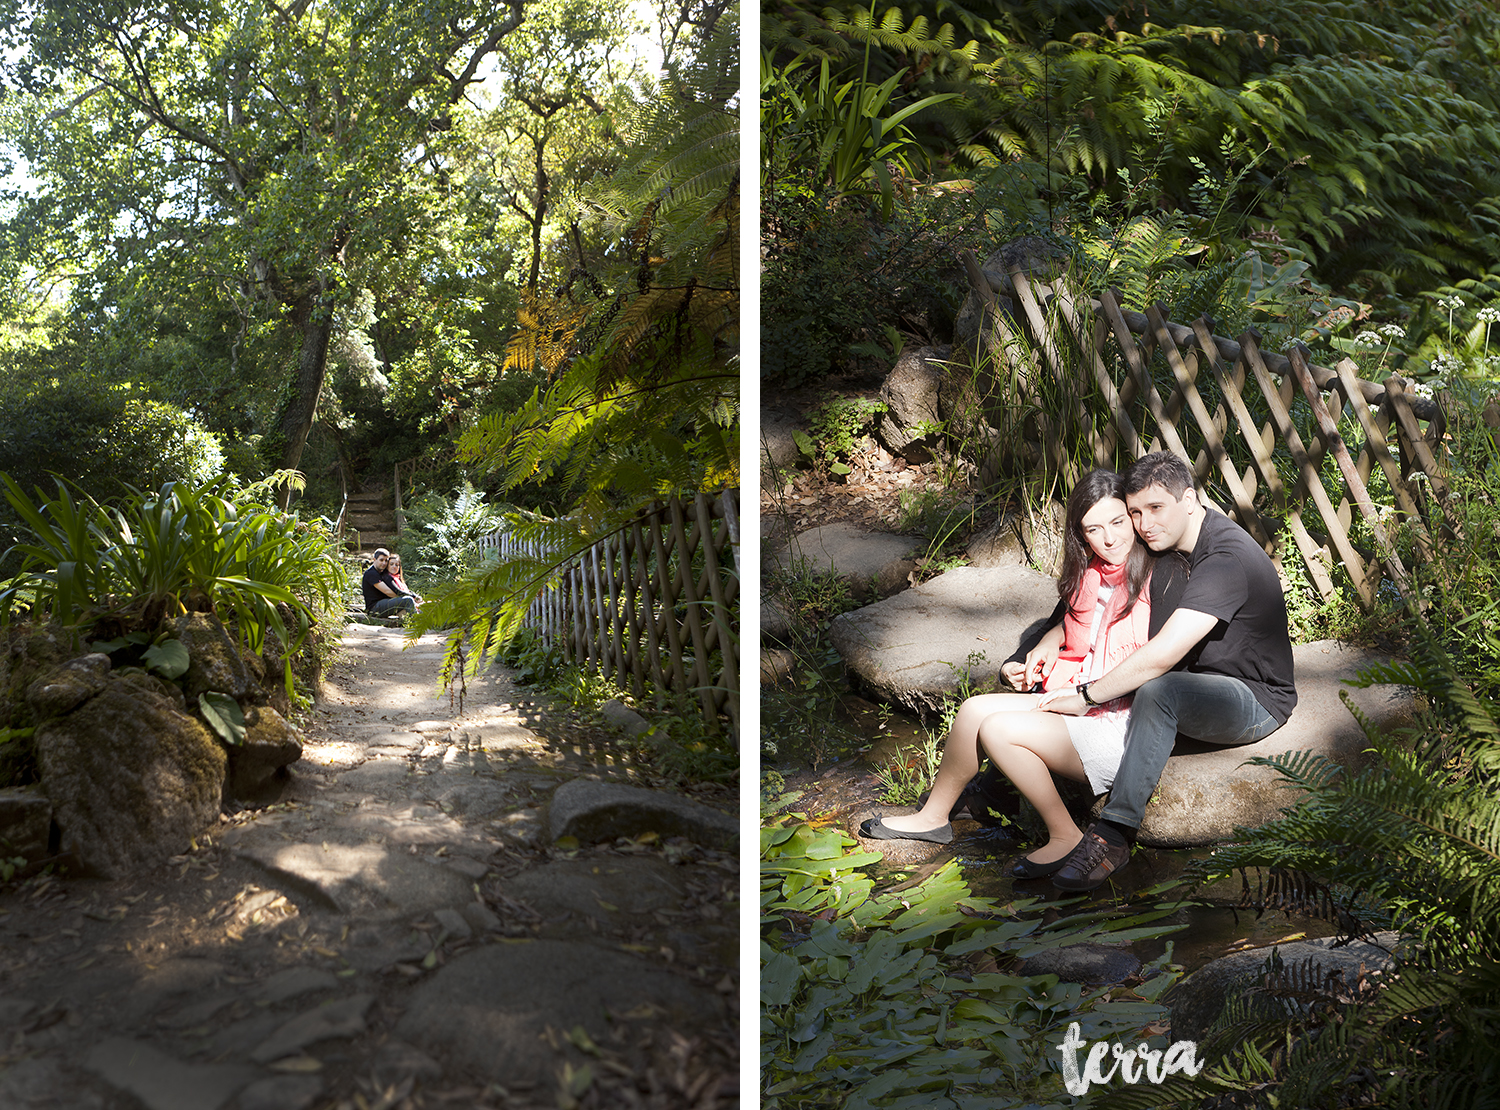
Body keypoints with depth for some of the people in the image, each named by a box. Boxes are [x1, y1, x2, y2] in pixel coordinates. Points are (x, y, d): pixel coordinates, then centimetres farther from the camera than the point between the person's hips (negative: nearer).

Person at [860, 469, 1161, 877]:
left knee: (998, 729, -21)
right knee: (975, 709, -9)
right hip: (1075, 704, 8)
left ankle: (1066, 836, -7)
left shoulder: (1154, 576, -12)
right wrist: (1049, 642, 7)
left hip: (1119, 728, -7)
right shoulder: (1089, 573, 10)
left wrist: (1084, 693, -14)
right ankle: (933, 816, 10)